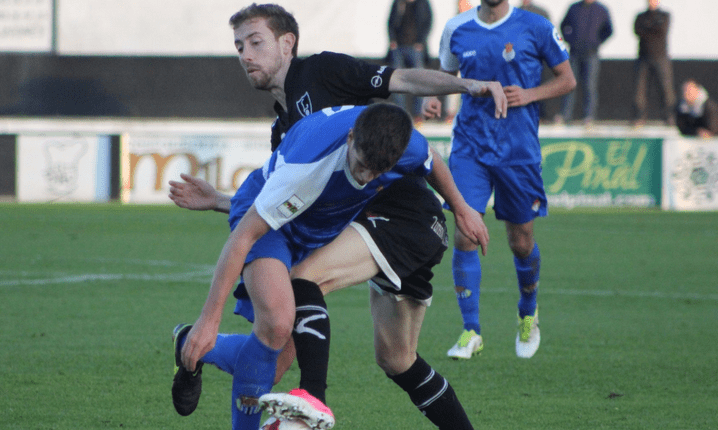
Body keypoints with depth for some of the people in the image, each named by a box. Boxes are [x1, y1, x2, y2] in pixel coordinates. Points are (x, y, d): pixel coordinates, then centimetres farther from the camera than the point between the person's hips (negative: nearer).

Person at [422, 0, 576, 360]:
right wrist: (433, 97, -3)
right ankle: (470, 331, -5)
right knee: (464, 236, -11)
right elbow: (445, 74, 19)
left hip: (519, 150, -1)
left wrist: (530, 94, -13)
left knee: (521, 241, 8)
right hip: (470, 148, 1)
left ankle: (528, 315, 35)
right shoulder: (457, 29, 4)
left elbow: (566, 79, 5)